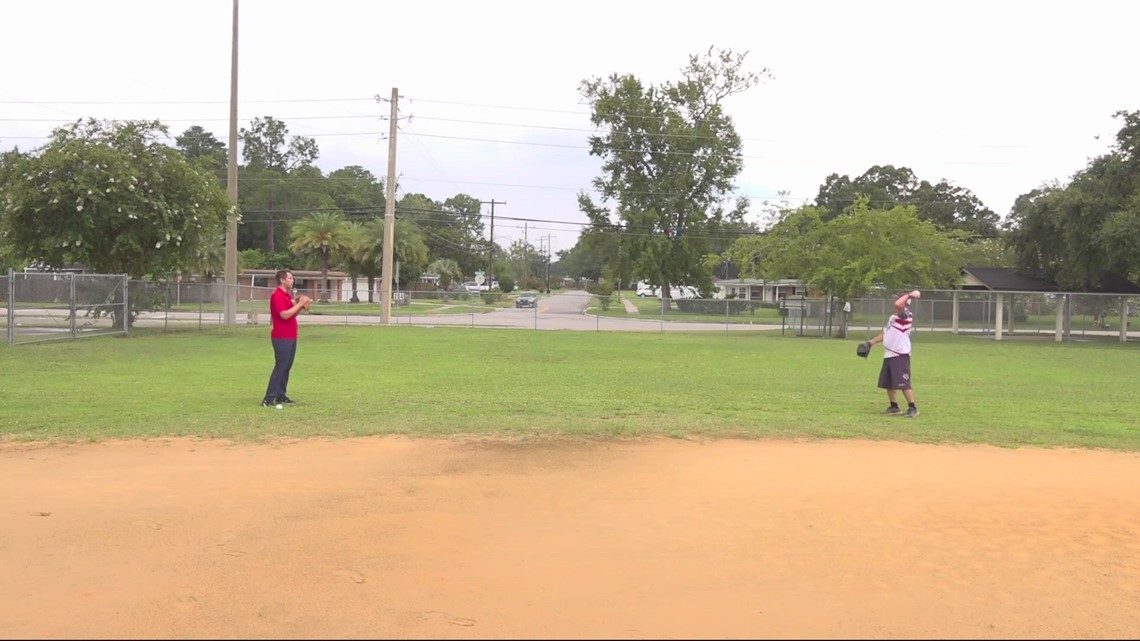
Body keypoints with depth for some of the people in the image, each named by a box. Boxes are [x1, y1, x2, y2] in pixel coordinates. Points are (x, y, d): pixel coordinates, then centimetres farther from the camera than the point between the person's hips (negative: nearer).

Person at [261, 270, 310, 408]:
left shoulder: (287, 295, 16)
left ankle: (280, 396, 18)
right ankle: (268, 399, -8)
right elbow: (284, 315, -24)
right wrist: (299, 304, -17)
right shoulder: (277, 295, -15)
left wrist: (301, 305, 4)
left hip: (290, 337, 10)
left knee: (286, 366, 12)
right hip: (281, 338, -10)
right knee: (280, 366, -10)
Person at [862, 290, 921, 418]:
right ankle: (894, 407, 24)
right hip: (889, 355, 9)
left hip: (900, 355, -9)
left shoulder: (906, 316, -12)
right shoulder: (893, 317, 16)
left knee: (903, 383, -11)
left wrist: (908, 295, -16)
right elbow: (885, 333, 24)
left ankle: (912, 408, -3)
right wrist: (870, 343, 20)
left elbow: (898, 304, -31)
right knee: (888, 383, 14)